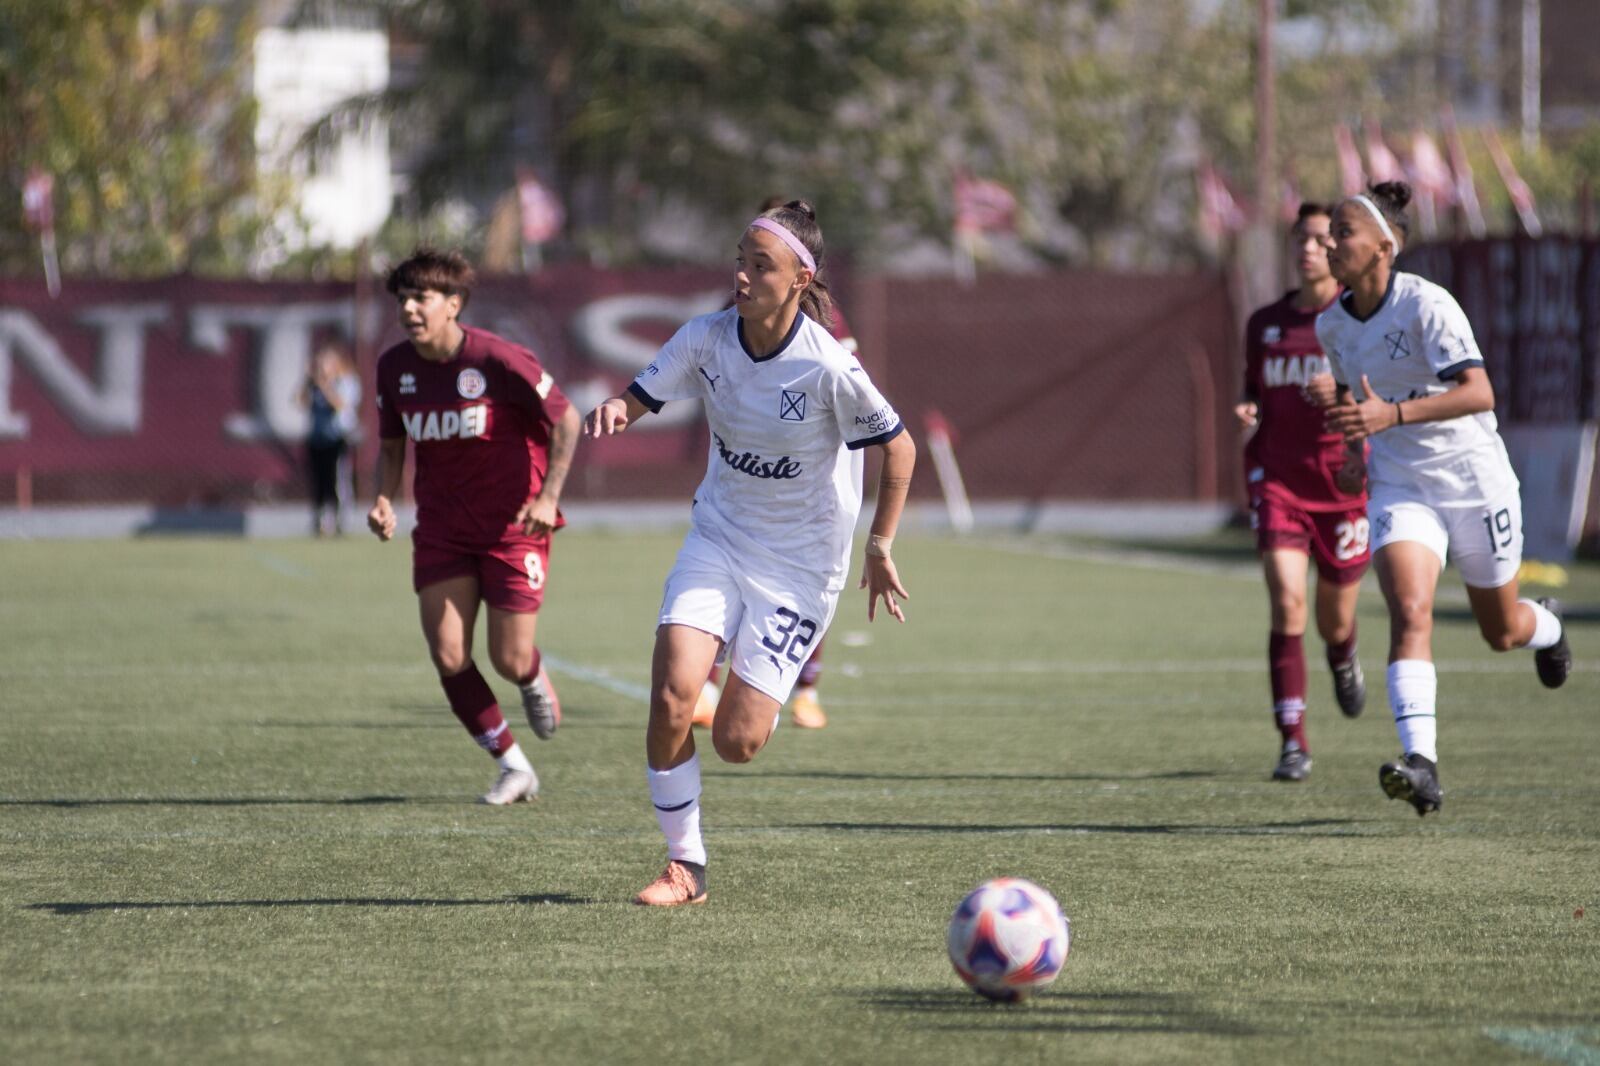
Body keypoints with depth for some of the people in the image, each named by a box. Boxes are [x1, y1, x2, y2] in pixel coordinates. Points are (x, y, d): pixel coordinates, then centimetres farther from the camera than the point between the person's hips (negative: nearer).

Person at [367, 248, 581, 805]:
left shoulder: (497, 360, -18)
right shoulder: (394, 367, -1)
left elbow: (566, 419, -9)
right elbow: (392, 445, 12)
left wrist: (548, 496, -17)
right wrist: (384, 499, -7)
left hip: (512, 525, -4)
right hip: (441, 529, 5)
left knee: (510, 660, -5)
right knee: (448, 657, -7)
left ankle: (535, 681, 36)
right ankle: (514, 767, 9)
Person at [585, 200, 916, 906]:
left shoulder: (827, 368, -21)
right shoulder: (706, 339, -9)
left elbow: (898, 447, -8)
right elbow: (640, 398, 1)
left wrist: (881, 545, -7)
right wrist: (616, 411, -23)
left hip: (801, 564, -3)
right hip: (719, 536, 3)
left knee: (736, 743, -7)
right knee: (671, 694, -19)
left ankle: (760, 693, 33)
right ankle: (684, 866, -3)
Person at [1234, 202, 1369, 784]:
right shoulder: (1265, 323, 7)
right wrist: (1245, 409, -4)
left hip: (1344, 480, -1)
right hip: (1277, 476, 1)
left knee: (1334, 621, 10)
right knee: (1286, 599, -18)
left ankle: (1343, 660, 50)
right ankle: (1293, 741, -14)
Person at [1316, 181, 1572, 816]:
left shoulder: (1427, 305, -20)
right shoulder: (1332, 324, 0)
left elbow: (1479, 393, -32)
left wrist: (1392, 414, -43)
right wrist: (1354, 445, 4)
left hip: (1475, 483, -4)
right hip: (1400, 489, 4)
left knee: (1501, 631, 14)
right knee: (1409, 611, -22)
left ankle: (1546, 627, 53)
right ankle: (1420, 763, -33)